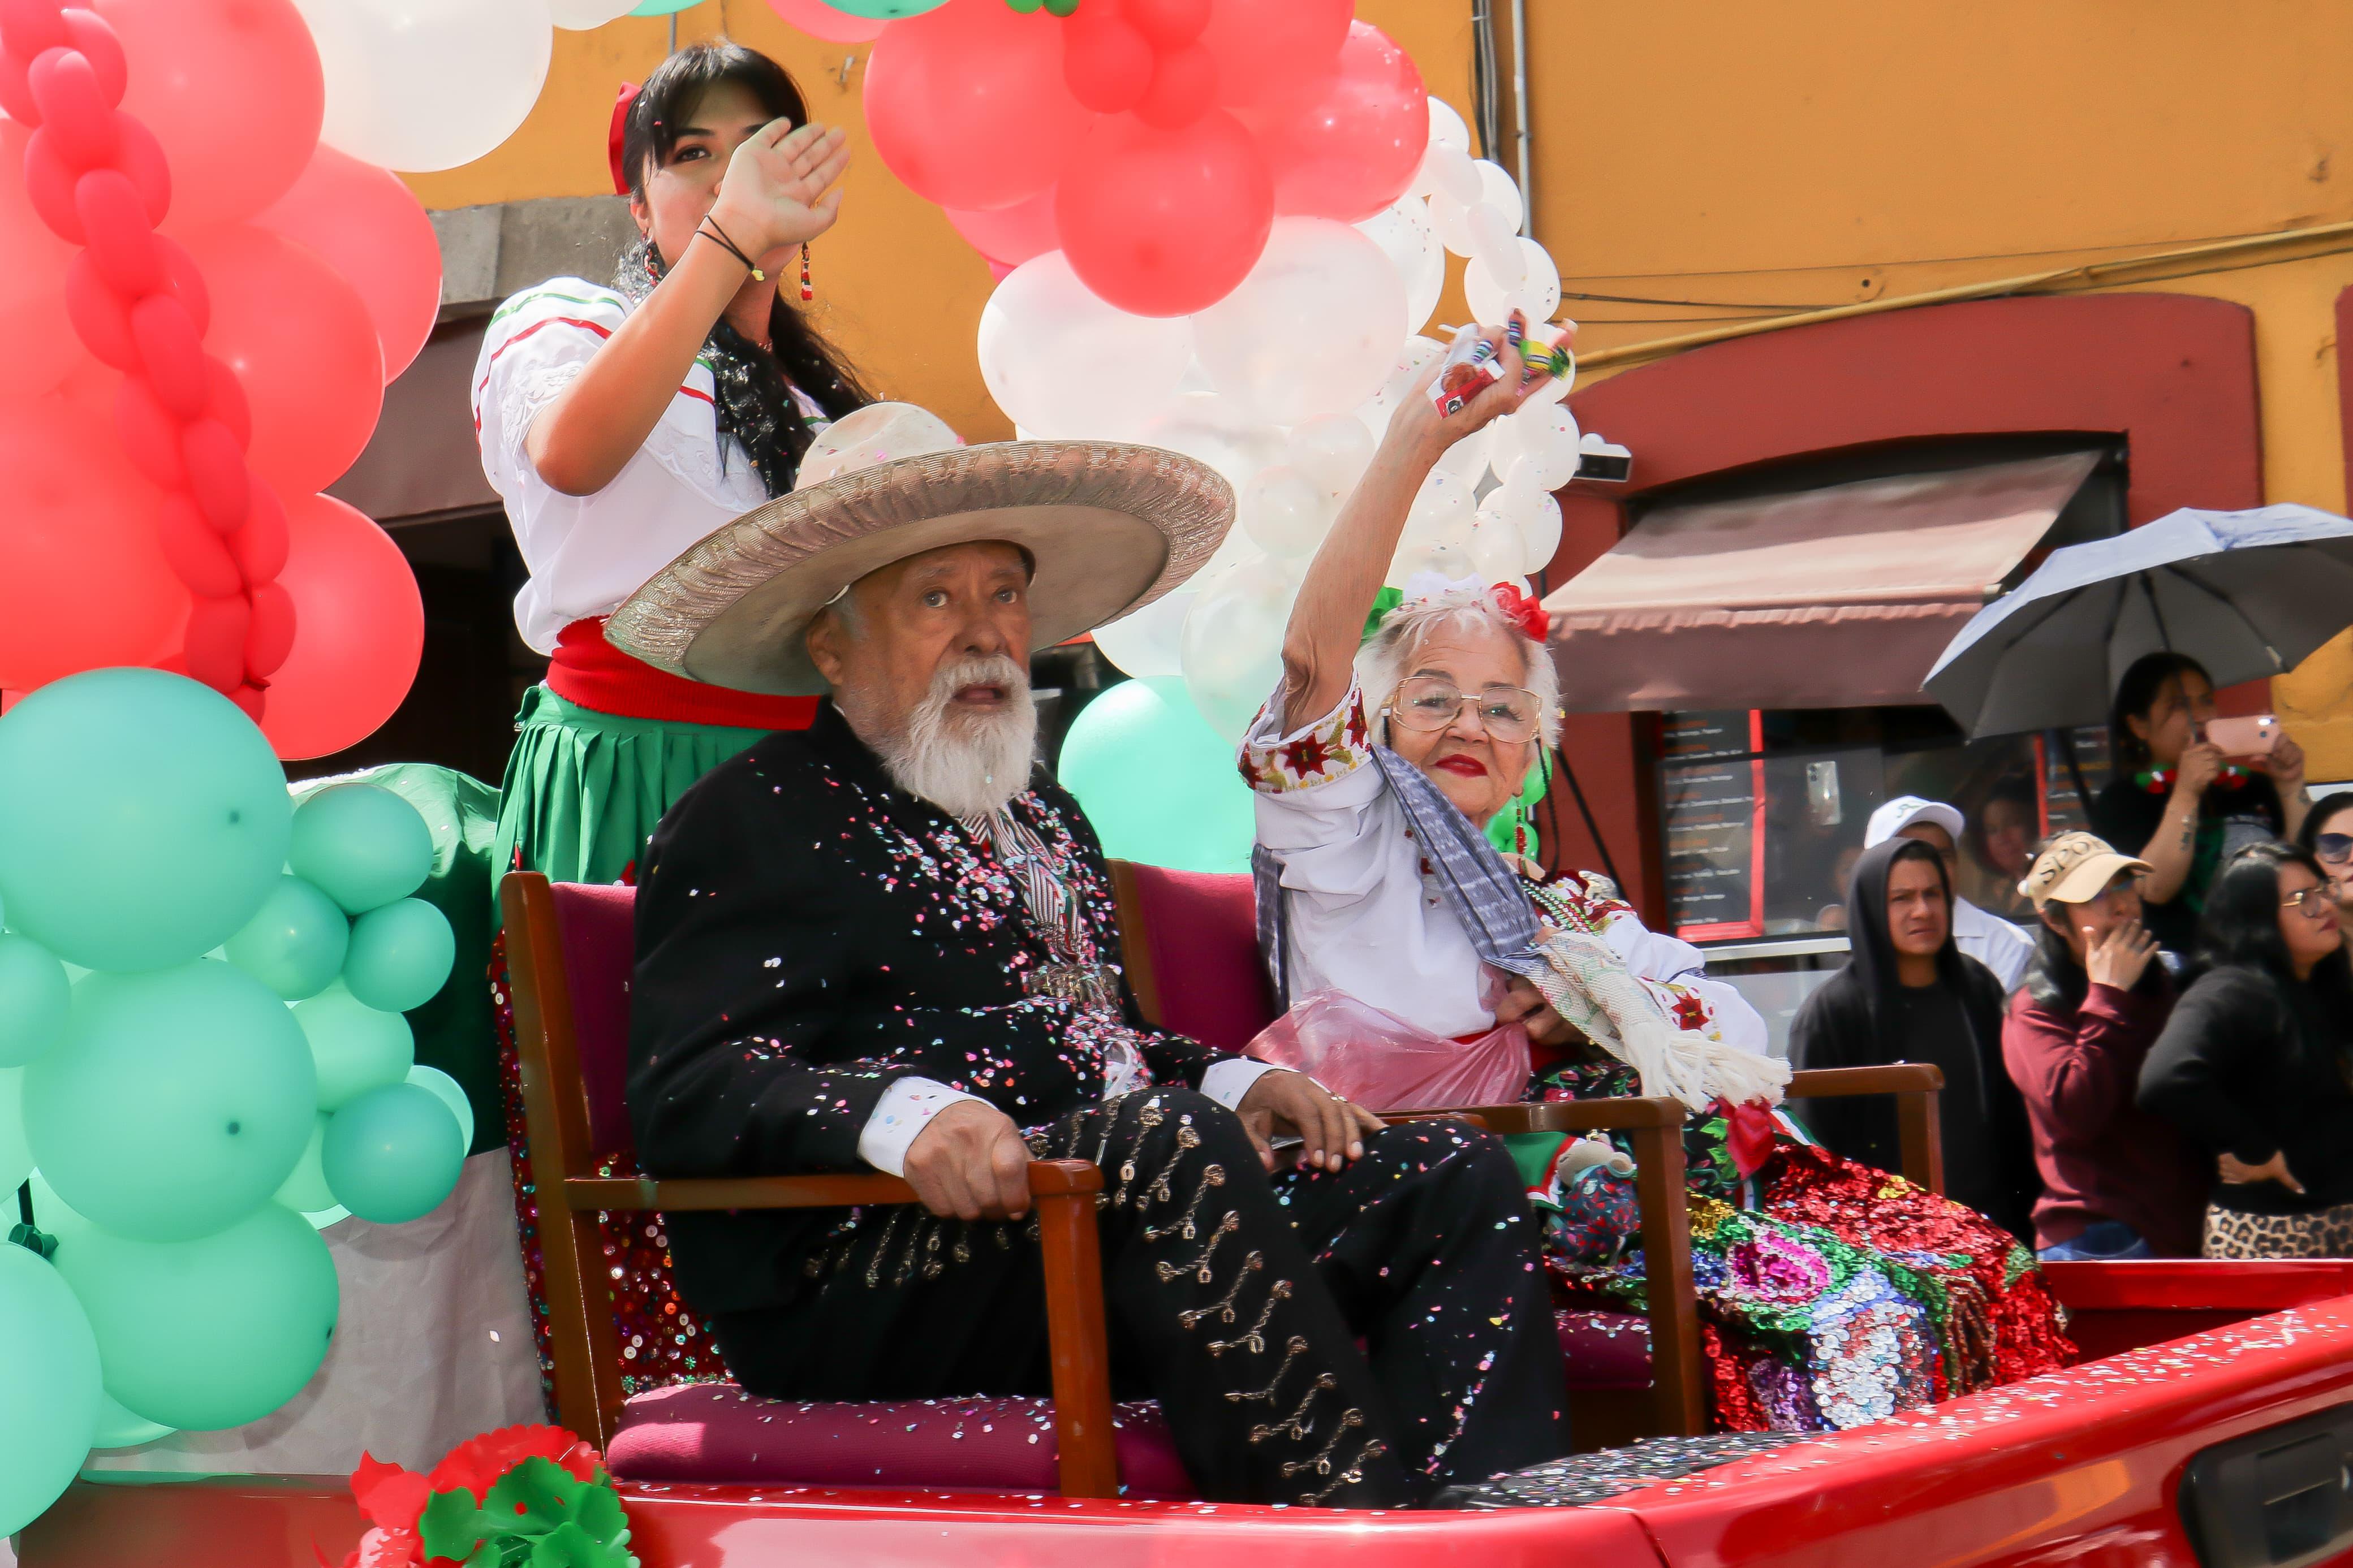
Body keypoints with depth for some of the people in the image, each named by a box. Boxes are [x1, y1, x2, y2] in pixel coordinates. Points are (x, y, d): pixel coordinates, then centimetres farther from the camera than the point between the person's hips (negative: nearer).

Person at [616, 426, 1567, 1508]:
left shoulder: (1047, 818, 28)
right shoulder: (753, 818, 2)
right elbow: (684, 1088, -11)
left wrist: (1230, 1082, 9)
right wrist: (902, 1115, -29)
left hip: (1130, 1214, 8)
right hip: (858, 1281, -8)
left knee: (1454, 1178, -7)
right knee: (1167, 1139, -34)